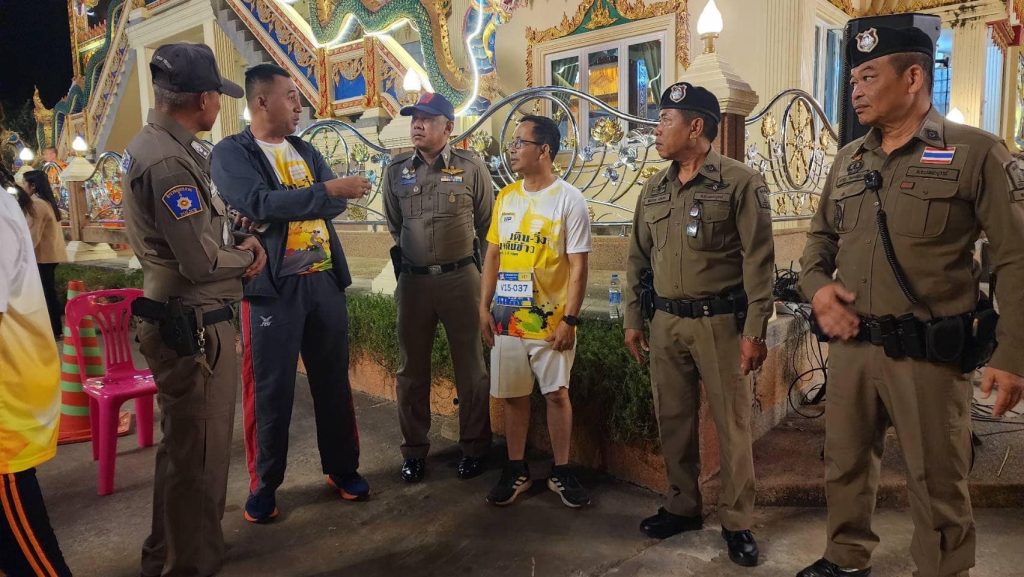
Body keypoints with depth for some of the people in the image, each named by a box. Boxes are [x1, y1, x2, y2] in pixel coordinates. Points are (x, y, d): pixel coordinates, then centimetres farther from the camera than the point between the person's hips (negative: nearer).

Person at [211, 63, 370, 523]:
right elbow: (260, 204, -19)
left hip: (324, 281, 5)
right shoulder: (231, 153, -3)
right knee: (270, 390, 3)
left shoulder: (306, 151, 15)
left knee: (334, 381, 12)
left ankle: (343, 467, 27)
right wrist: (328, 189, -20)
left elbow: (336, 203, 1)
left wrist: (281, 211, -14)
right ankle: (263, 484, 20)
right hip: (272, 287, -5)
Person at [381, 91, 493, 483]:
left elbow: (487, 225, 6)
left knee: (471, 367, 6)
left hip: (461, 277, -2)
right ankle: (414, 451, 23)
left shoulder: (471, 168, -3)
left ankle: (473, 448, 21)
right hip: (413, 280, 3)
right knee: (412, 369, 9)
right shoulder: (396, 171, 5)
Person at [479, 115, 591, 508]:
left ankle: (561, 472, 24)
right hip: (507, 318, 5)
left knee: (556, 394, 7)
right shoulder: (505, 197, 8)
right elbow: (493, 256, 11)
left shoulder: (569, 199, -8)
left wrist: (570, 319, -13)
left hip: (550, 320, -4)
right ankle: (516, 470, 27)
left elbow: (578, 266, -9)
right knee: (512, 395, 11)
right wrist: (484, 307, 6)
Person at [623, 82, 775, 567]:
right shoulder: (653, 190, 11)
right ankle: (683, 506, 30)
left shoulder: (741, 182, -7)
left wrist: (755, 330, -14)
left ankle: (736, 521, 19)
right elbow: (638, 258, 14)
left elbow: (758, 260, -10)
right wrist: (633, 318, 11)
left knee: (731, 423, 4)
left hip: (720, 321, -5)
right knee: (673, 419, 13)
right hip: (666, 321, 6)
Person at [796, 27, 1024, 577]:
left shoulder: (976, 152, -6)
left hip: (928, 355, -5)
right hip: (849, 346, 5)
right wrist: (816, 286, -1)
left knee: (937, 486, 9)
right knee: (844, 464, 18)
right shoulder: (848, 159, 10)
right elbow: (821, 234, 19)